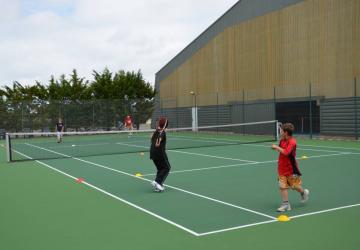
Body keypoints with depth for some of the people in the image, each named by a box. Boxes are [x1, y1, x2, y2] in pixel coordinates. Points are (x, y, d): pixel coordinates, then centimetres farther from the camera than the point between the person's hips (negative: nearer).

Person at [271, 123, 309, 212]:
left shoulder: (292, 142, -20)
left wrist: (277, 147, -25)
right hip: (282, 168, 6)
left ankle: (304, 193, 41)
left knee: (294, 186, 11)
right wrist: (276, 148, 1)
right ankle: (286, 204, 5)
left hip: (291, 168, -6)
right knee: (282, 186, -1)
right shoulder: (282, 140, 2)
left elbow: (286, 152, -33)